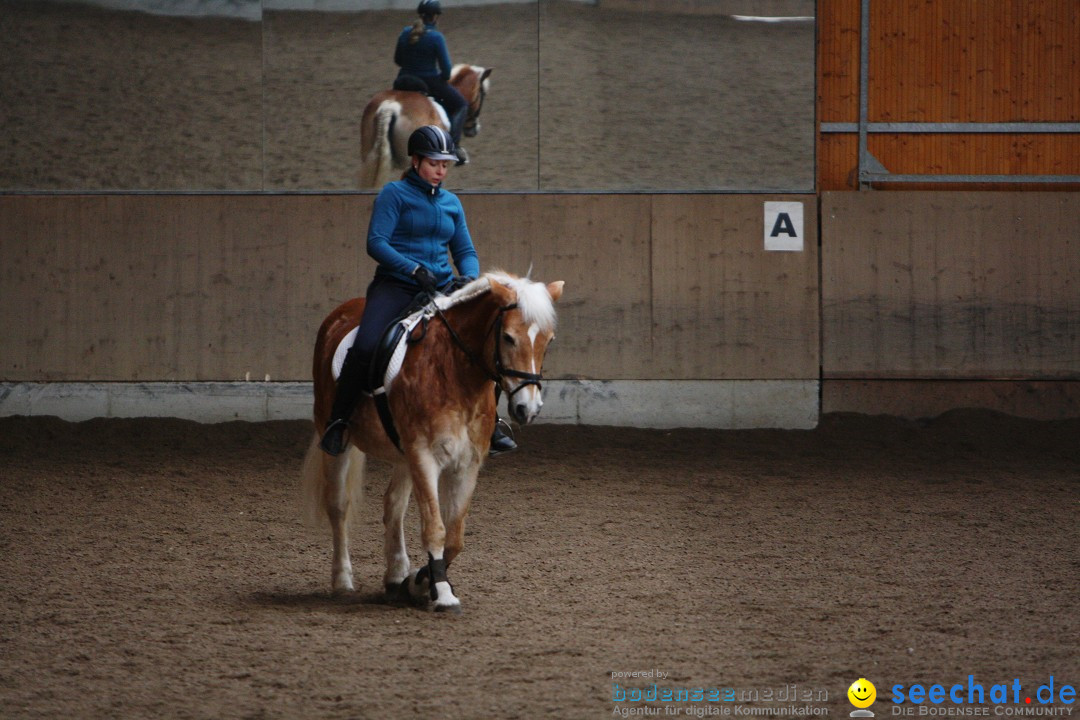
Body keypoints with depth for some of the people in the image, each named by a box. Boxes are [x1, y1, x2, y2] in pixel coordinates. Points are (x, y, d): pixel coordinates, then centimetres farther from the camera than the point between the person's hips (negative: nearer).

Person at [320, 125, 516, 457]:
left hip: (441, 288, 5)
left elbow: (466, 251, 18)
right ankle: (337, 423, -12)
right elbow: (376, 243, -10)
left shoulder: (451, 203, 16)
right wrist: (414, 269, -22)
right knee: (366, 346, -29)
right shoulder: (395, 194, -1)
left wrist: (469, 277, -6)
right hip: (396, 285, -5)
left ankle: (488, 425, 9)